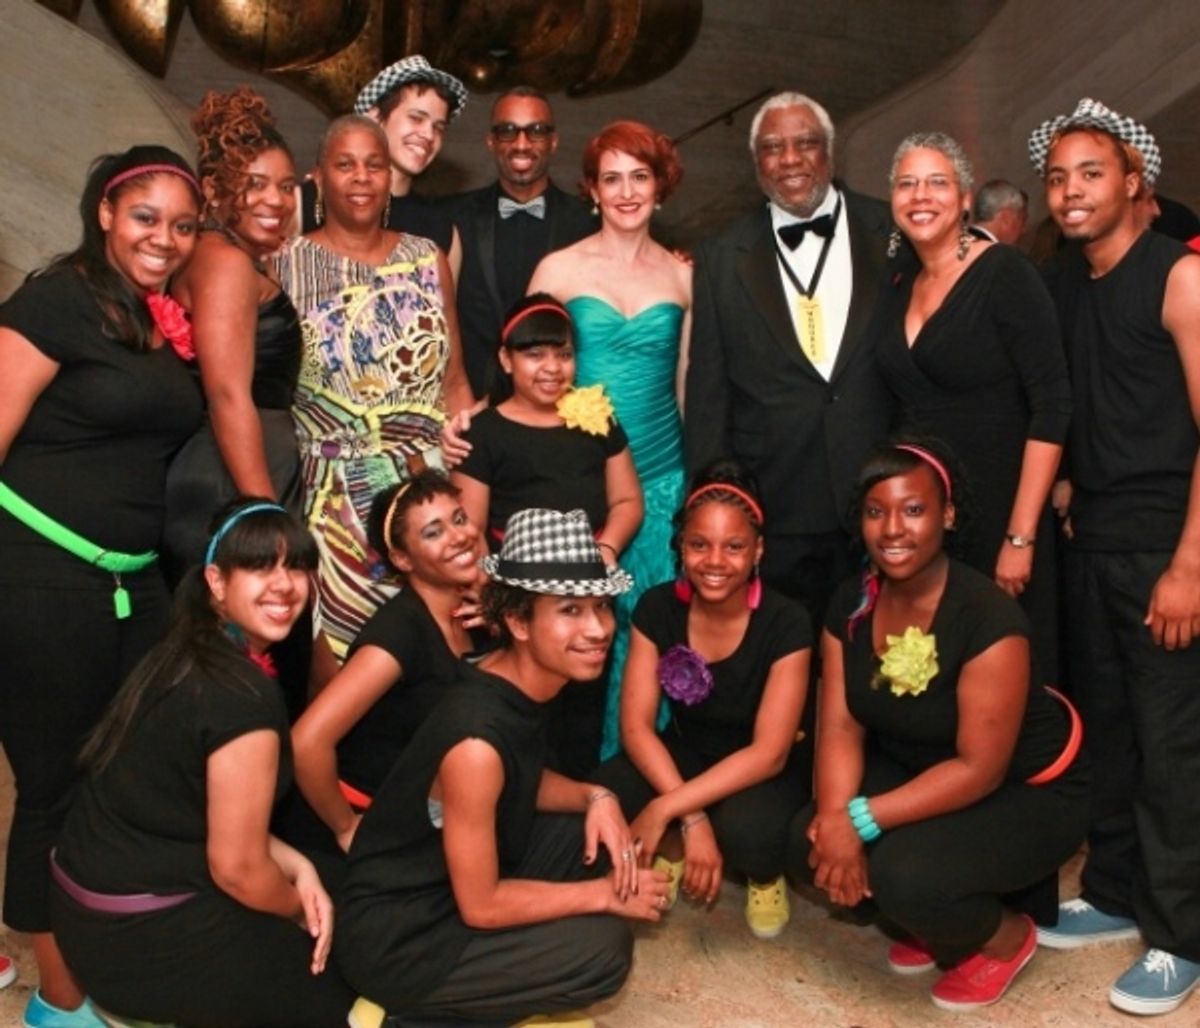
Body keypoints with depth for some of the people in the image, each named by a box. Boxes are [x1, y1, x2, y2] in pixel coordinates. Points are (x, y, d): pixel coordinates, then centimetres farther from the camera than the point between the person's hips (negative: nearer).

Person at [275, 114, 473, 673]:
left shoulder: (427, 260, 11)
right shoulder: (286, 265, 3)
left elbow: (454, 383, 12)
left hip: (428, 489, 3)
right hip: (333, 496, -2)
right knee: (335, 660, -3)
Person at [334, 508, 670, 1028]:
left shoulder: (522, 681, -7)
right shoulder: (478, 740, -31)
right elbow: (481, 905, -22)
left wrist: (596, 798, -8)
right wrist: (605, 894, -12)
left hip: (457, 877, 9)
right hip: (394, 938, -8)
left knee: (595, 834, 3)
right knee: (602, 949, -15)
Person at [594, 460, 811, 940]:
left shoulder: (786, 622, -21)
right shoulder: (657, 607, -13)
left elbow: (769, 753, -23)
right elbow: (636, 726, -14)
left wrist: (665, 809, -30)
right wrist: (691, 819, -27)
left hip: (761, 774, -3)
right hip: (682, 756, 3)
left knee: (746, 829, -37)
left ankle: (767, 876, 1)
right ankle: (673, 849, 7)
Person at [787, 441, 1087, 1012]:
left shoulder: (988, 617, -29)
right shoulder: (850, 603, -9)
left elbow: (979, 769, -28)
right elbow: (840, 727, -10)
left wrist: (862, 820, -32)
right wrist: (835, 818, -28)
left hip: (1029, 791, -6)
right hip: (918, 771, 7)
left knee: (905, 876, -30)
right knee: (808, 844, -15)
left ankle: (1005, 937, 5)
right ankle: (936, 926, 13)